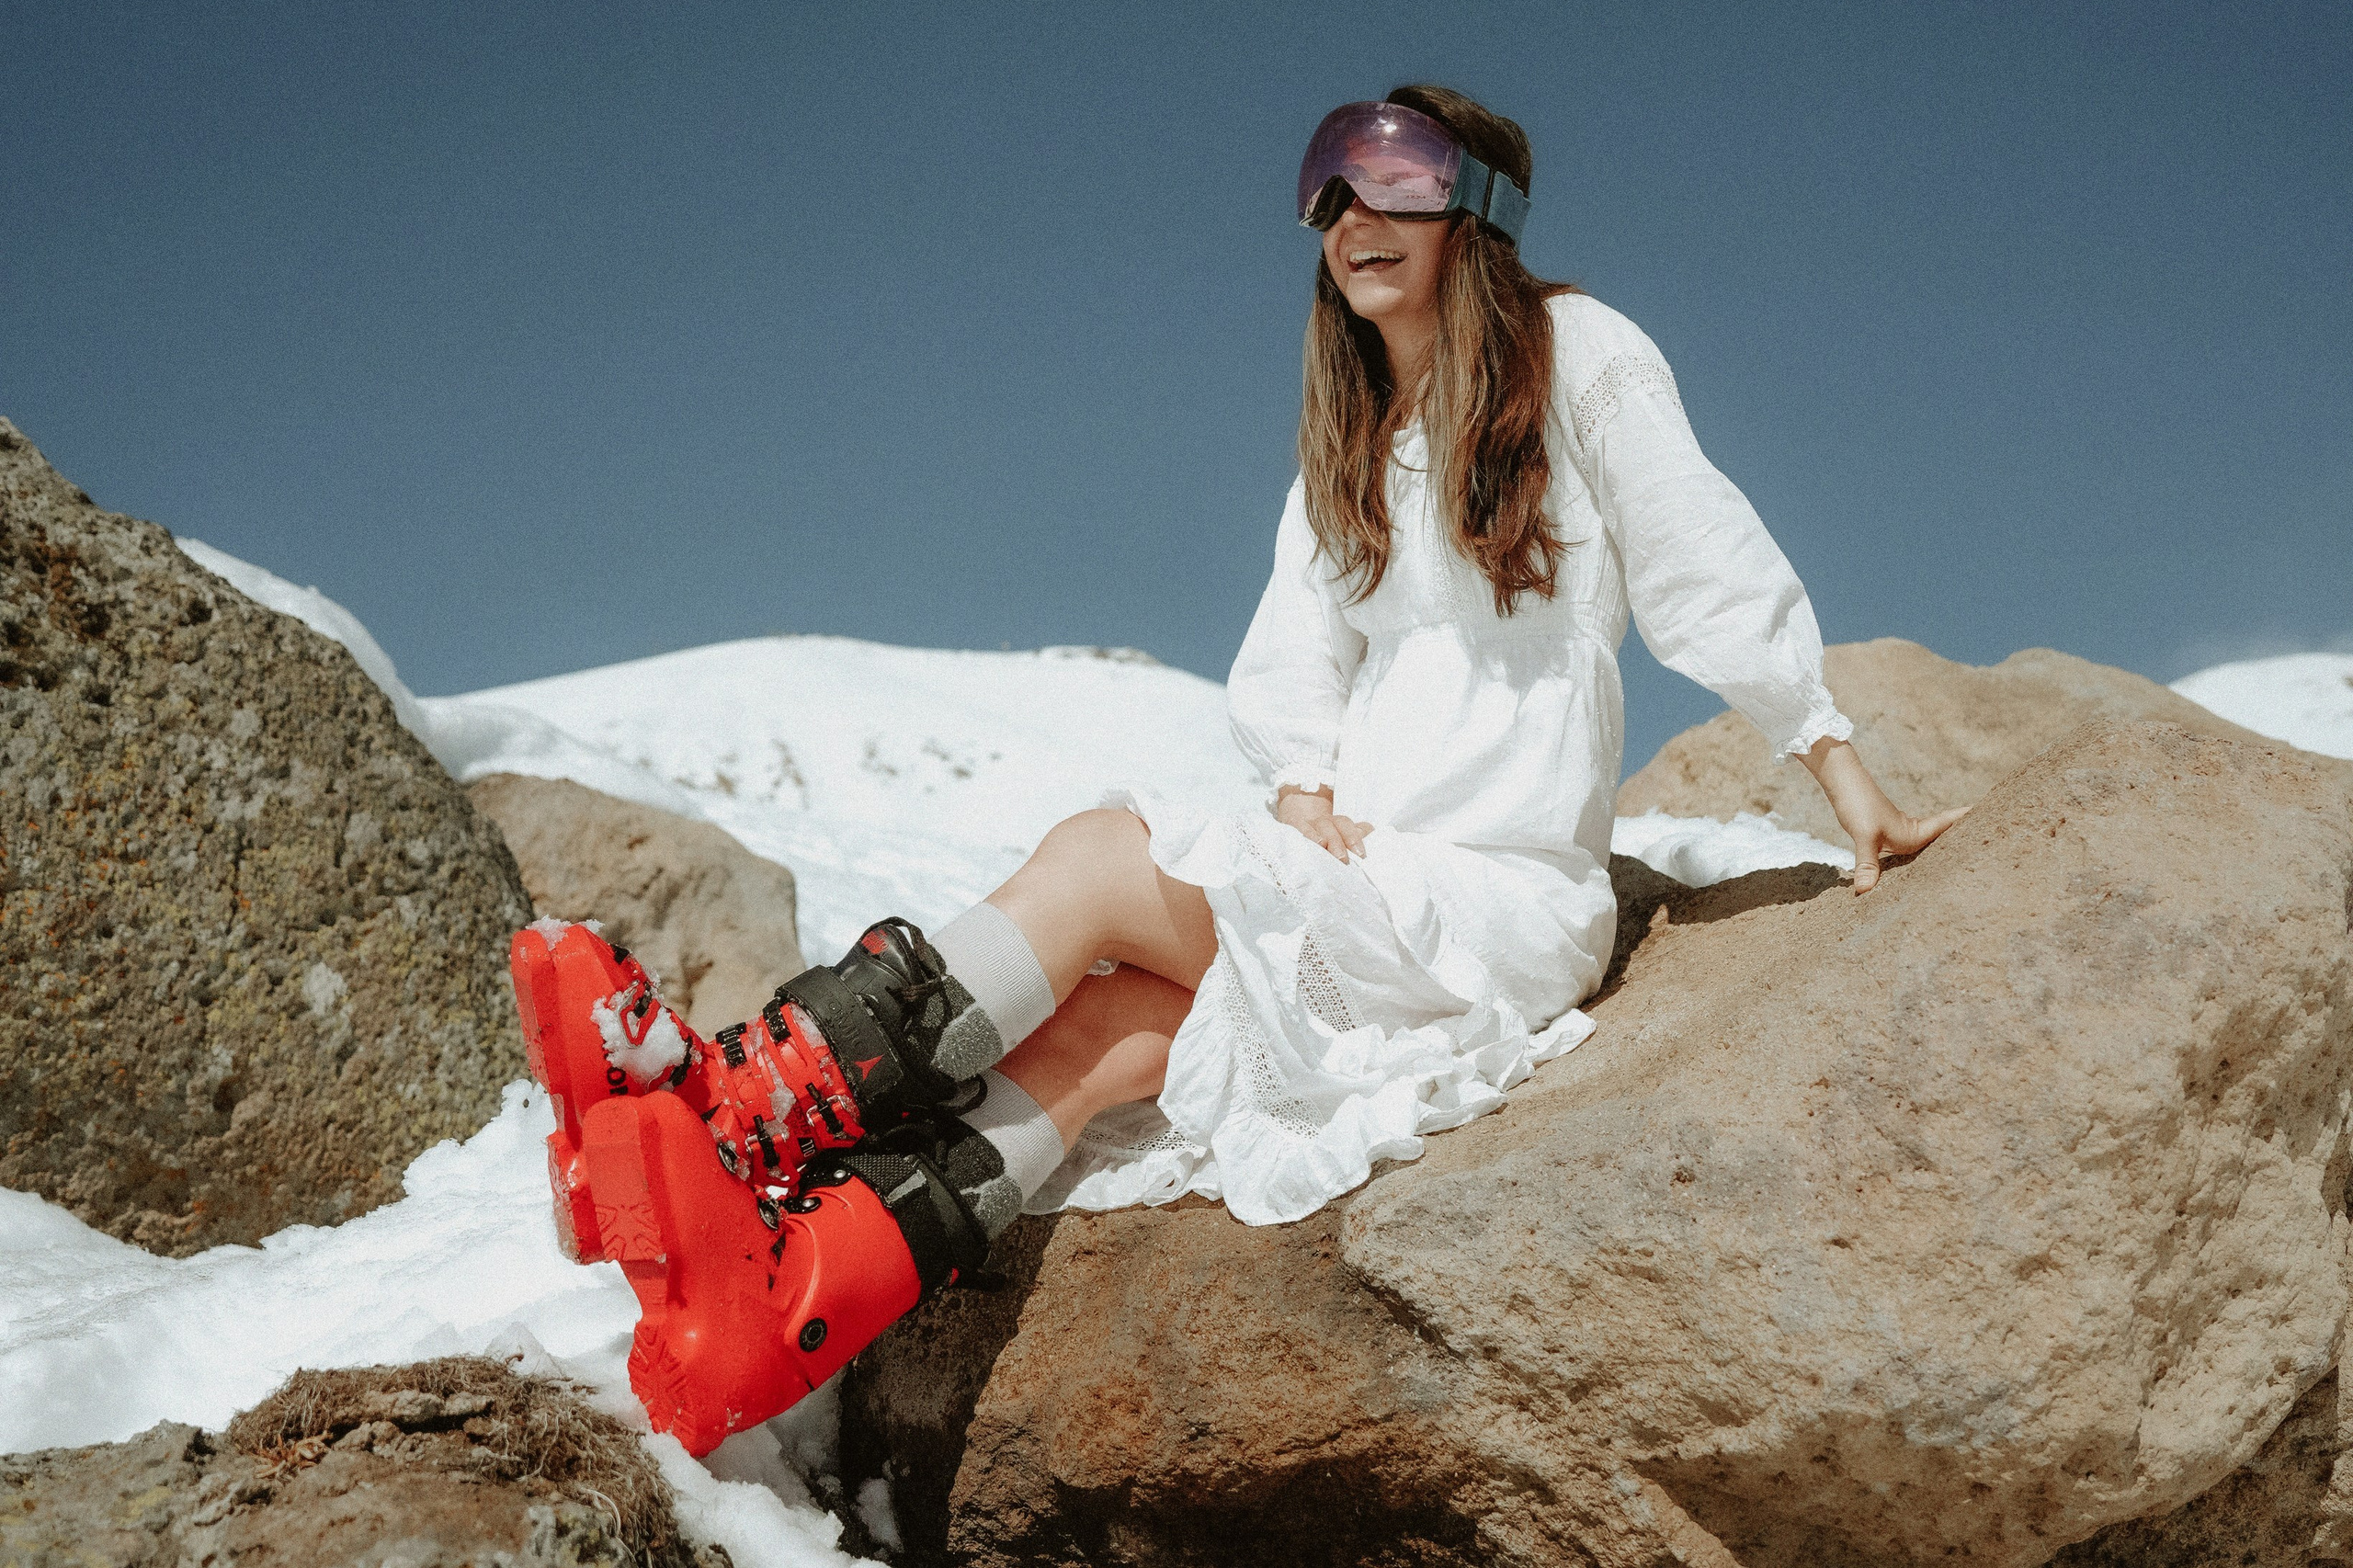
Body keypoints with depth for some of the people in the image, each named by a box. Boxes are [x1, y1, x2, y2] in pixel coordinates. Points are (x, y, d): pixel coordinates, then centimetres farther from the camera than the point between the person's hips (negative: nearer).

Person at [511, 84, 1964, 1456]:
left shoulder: (1577, 356, -1)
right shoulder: (1350, 441, 20)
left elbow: (1713, 572, -3)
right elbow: (1294, 656, 11)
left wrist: (1844, 775, -4)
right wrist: (1307, 788, -9)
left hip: (1507, 903, -6)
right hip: (1367, 879, 6)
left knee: (1105, 857, -24)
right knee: (1126, 1013, -22)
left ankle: (738, 1102, -31)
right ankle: (785, 1291, -41)